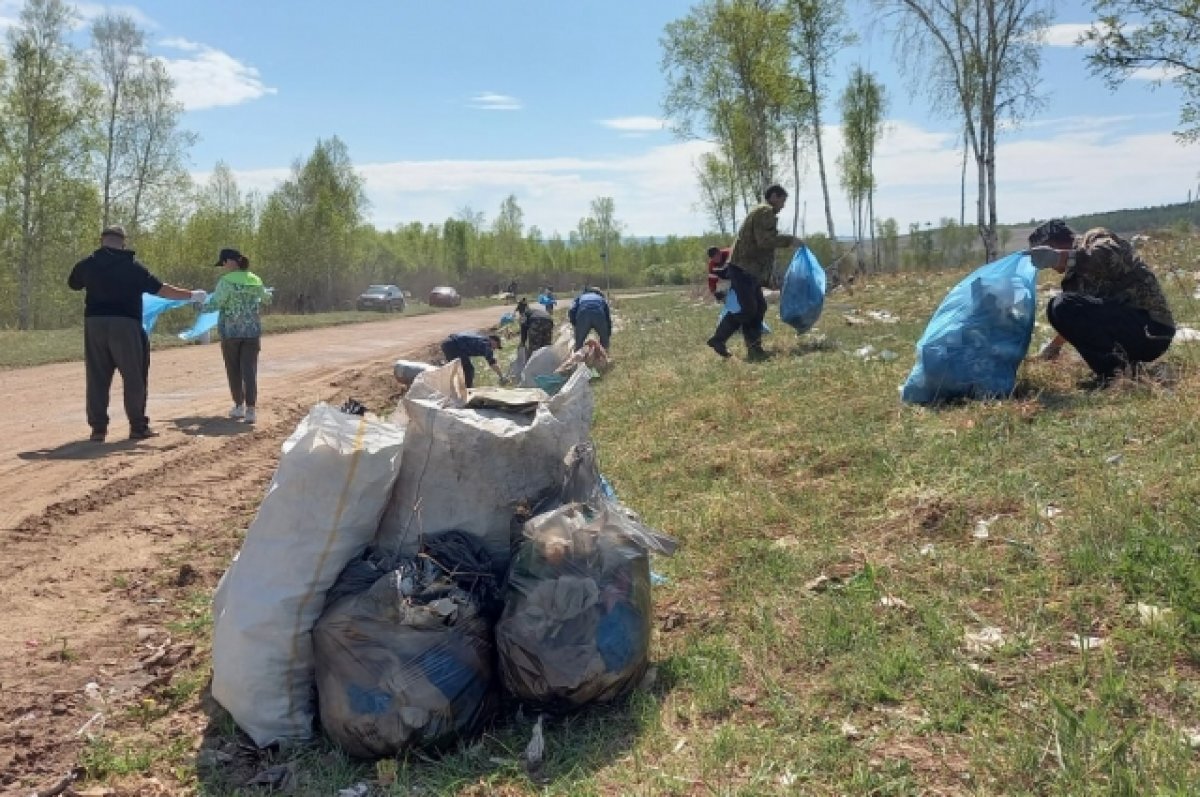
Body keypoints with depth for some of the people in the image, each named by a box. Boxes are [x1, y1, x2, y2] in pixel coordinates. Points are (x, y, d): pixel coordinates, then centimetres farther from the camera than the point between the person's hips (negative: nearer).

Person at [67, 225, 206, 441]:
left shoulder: (87, 264, 7)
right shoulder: (131, 265, -2)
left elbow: (72, 284, 25)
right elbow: (161, 289, -2)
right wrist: (191, 295, 7)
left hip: (94, 324, 3)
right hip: (125, 325, -3)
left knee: (97, 377, 8)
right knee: (134, 377, 5)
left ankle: (98, 428, 7)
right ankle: (138, 426, 7)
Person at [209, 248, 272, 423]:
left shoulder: (226, 281, -10)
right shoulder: (255, 280, 6)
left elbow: (215, 304, -17)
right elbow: (266, 299, 22)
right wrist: (267, 293, 43)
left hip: (231, 331, -3)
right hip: (253, 331, 3)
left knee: (234, 370, 12)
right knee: (250, 369, 0)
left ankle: (239, 406, 20)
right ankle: (251, 409, -8)